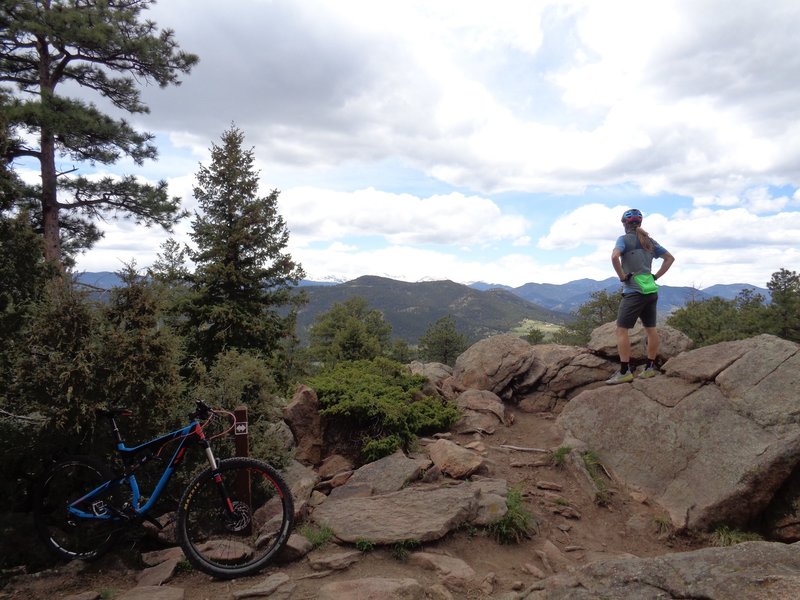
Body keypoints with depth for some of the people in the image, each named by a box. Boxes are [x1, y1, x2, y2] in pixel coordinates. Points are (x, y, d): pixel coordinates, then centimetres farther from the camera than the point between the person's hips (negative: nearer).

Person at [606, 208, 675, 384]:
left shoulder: (624, 239, -6)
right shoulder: (649, 241, 13)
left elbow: (614, 256, -26)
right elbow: (670, 258, 18)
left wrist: (622, 276, -14)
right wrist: (655, 276, 12)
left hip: (634, 291, -7)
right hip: (651, 291, 7)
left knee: (622, 330, -5)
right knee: (651, 329, 10)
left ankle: (624, 371, -9)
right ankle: (650, 367, 17)